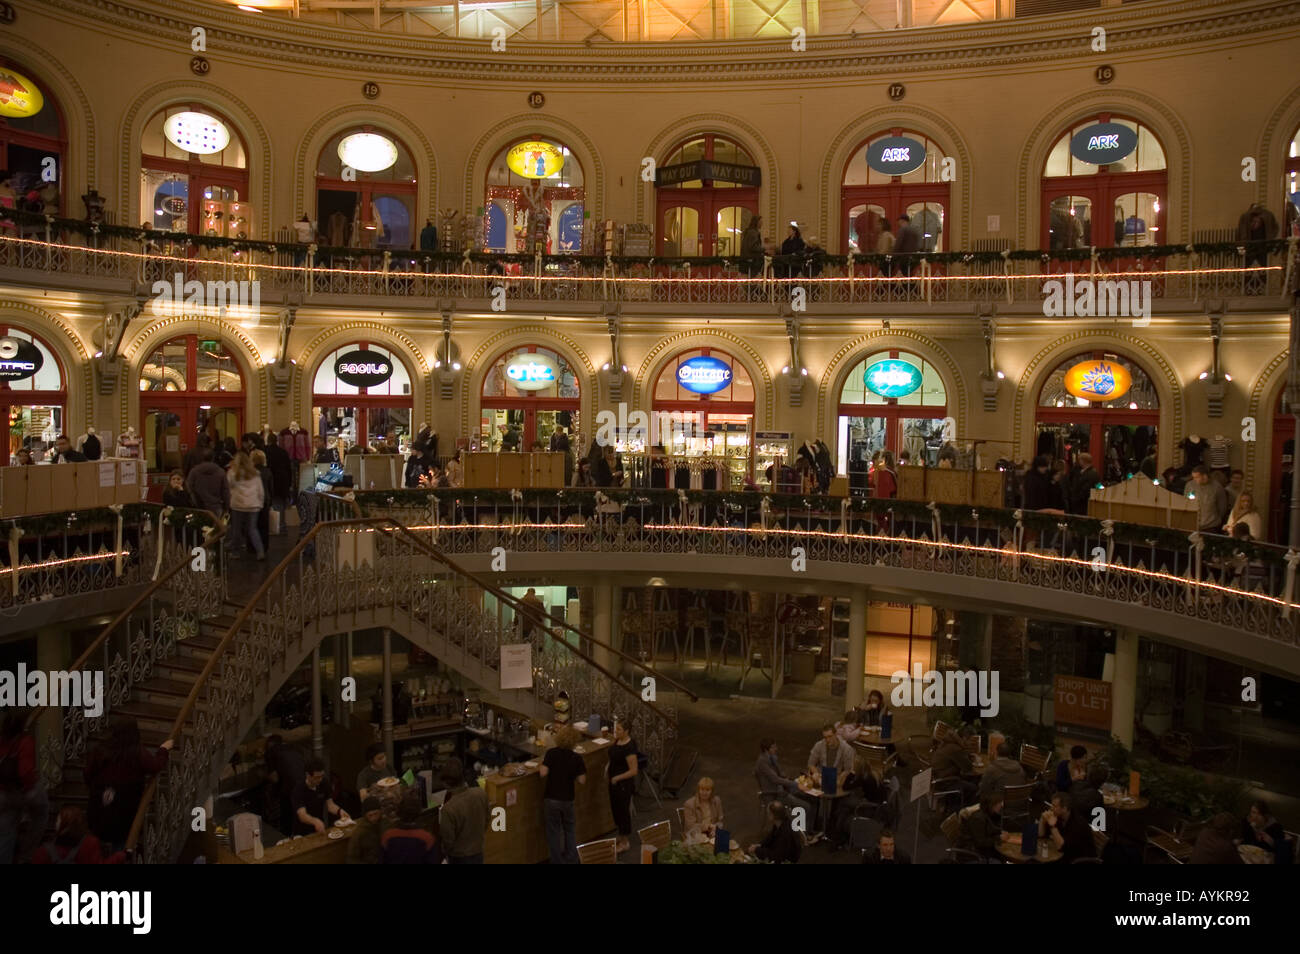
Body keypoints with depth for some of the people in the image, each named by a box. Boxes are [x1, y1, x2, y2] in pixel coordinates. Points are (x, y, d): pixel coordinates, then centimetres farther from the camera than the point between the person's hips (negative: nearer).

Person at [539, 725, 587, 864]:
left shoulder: (551, 753, -14)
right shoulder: (577, 758, -9)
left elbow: (543, 773, -20)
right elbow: (582, 781, -9)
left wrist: (543, 761, -1)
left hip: (551, 799, -1)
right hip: (568, 799, 2)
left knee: (553, 831, 12)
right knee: (569, 830, 20)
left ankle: (558, 861, 17)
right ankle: (571, 859, 24)